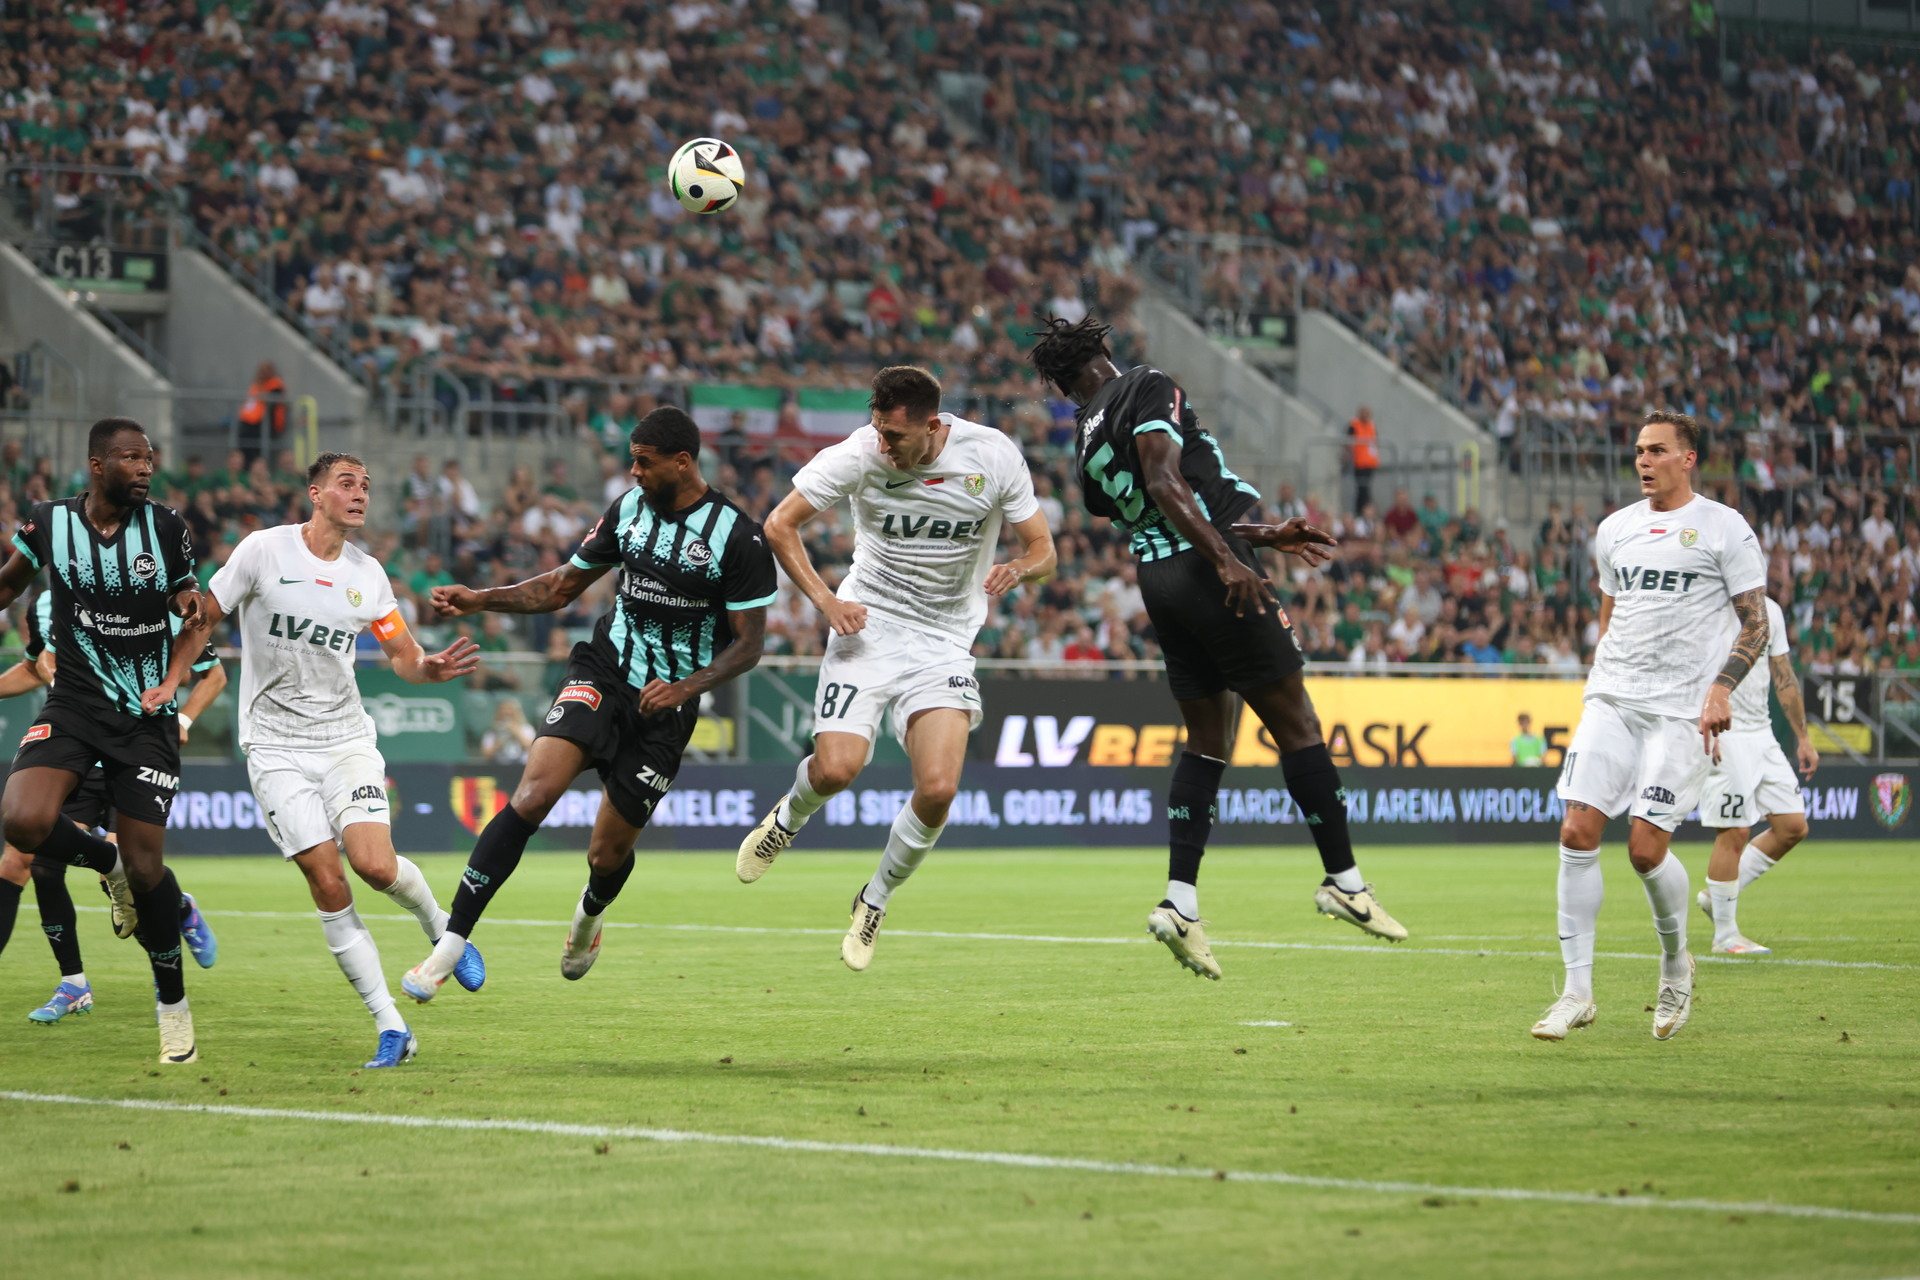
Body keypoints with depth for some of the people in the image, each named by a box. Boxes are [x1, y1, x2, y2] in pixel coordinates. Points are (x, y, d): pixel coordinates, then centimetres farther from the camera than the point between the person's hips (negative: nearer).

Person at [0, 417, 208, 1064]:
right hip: (74, 706, 0)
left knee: (146, 867, -3)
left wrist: (191, 601, -4)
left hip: (147, 717, 0)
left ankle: (173, 1000, 19)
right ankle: (105, 861, 7)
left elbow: (186, 594, 14)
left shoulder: (164, 527, -3)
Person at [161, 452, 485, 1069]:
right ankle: (390, 1027, -6)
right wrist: (166, 686, -10)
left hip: (345, 736, 2)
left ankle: (439, 924, 16)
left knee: (375, 864, -18)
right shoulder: (264, 550, -6)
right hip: (275, 745, -2)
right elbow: (203, 618, 1)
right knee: (326, 882, -11)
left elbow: (404, 656, 10)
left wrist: (433, 667, -12)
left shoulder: (366, 573, 3)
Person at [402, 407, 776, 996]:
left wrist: (687, 687, -21)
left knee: (609, 853, 3)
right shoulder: (629, 509, 4)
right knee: (535, 792, -23)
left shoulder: (738, 538, -10)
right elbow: (563, 585, 15)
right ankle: (449, 947, -26)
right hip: (603, 672, 2)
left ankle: (590, 913, 44)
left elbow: (748, 643, -6)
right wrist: (480, 599, 2)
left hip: (666, 705, -2)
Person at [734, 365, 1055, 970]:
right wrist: (824, 599, -13)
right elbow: (779, 524, -2)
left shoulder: (994, 457, -10)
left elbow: (1043, 550, -1)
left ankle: (875, 900, 11)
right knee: (836, 770, -19)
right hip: (868, 626, -1)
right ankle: (788, 818, 20)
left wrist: (1017, 568, -24)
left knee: (937, 789, -17)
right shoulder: (858, 456, -12)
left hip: (945, 642, 1)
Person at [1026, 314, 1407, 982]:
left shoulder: (1086, 443, 18)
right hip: (1205, 571, -8)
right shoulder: (1146, 388, -4)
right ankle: (1344, 881, 4)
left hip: (1156, 577, 8)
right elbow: (1164, 484, -19)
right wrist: (1228, 559, -25)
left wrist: (1267, 536, 25)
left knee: (1207, 740, 12)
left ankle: (1180, 902, 3)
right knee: (1294, 721, 1)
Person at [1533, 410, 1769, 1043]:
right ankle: (1577, 992, -5)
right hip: (1611, 702, 5)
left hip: (1682, 708, -5)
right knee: (1578, 831, -10)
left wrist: (1722, 686, -14)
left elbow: (1756, 621, -1)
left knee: (1647, 847, -11)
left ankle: (1676, 964, 18)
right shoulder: (1615, 529, 14)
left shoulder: (1724, 528, -1)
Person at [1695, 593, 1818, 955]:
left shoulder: (1770, 610, 13)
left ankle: (1717, 895, 17)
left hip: (1762, 734, 8)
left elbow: (1784, 678, 19)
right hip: (1723, 737, -8)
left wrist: (1803, 738, 20)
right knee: (1734, 833, -7)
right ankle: (1725, 935, 4)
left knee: (1794, 827, 4)